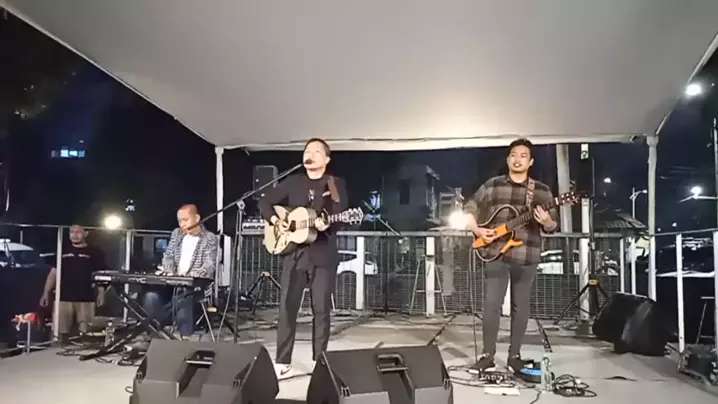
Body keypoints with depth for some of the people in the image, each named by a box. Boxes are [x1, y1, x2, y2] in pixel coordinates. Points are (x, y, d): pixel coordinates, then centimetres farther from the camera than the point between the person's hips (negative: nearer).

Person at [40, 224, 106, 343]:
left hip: (86, 299, -2)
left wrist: (101, 293, -8)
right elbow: (54, 273, 14)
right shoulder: (62, 251, 13)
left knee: (85, 333, -6)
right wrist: (46, 293, 6)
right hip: (64, 298, 2)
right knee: (62, 332, 2)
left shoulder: (95, 252, 5)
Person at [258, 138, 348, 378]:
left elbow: (341, 216, -9)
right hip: (294, 252, 3)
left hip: (323, 254, -2)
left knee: (321, 309, 3)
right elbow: (265, 202, 14)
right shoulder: (292, 183, 10)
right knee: (287, 307, 1)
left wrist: (326, 224, -30)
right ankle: (282, 363, 11)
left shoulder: (336, 184, 2)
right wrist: (275, 220, -5)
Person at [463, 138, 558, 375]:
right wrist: (477, 230, -8)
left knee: (520, 307, 8)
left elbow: (553, 227, 6)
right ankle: (488, 355, 10)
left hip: (527, 257, 1)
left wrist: (546, 221, -17)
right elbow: (469, 210, 9)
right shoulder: (492, 186, 5)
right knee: (491, 305, -2)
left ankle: (514, 356, 20)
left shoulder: (542, 191, 6)